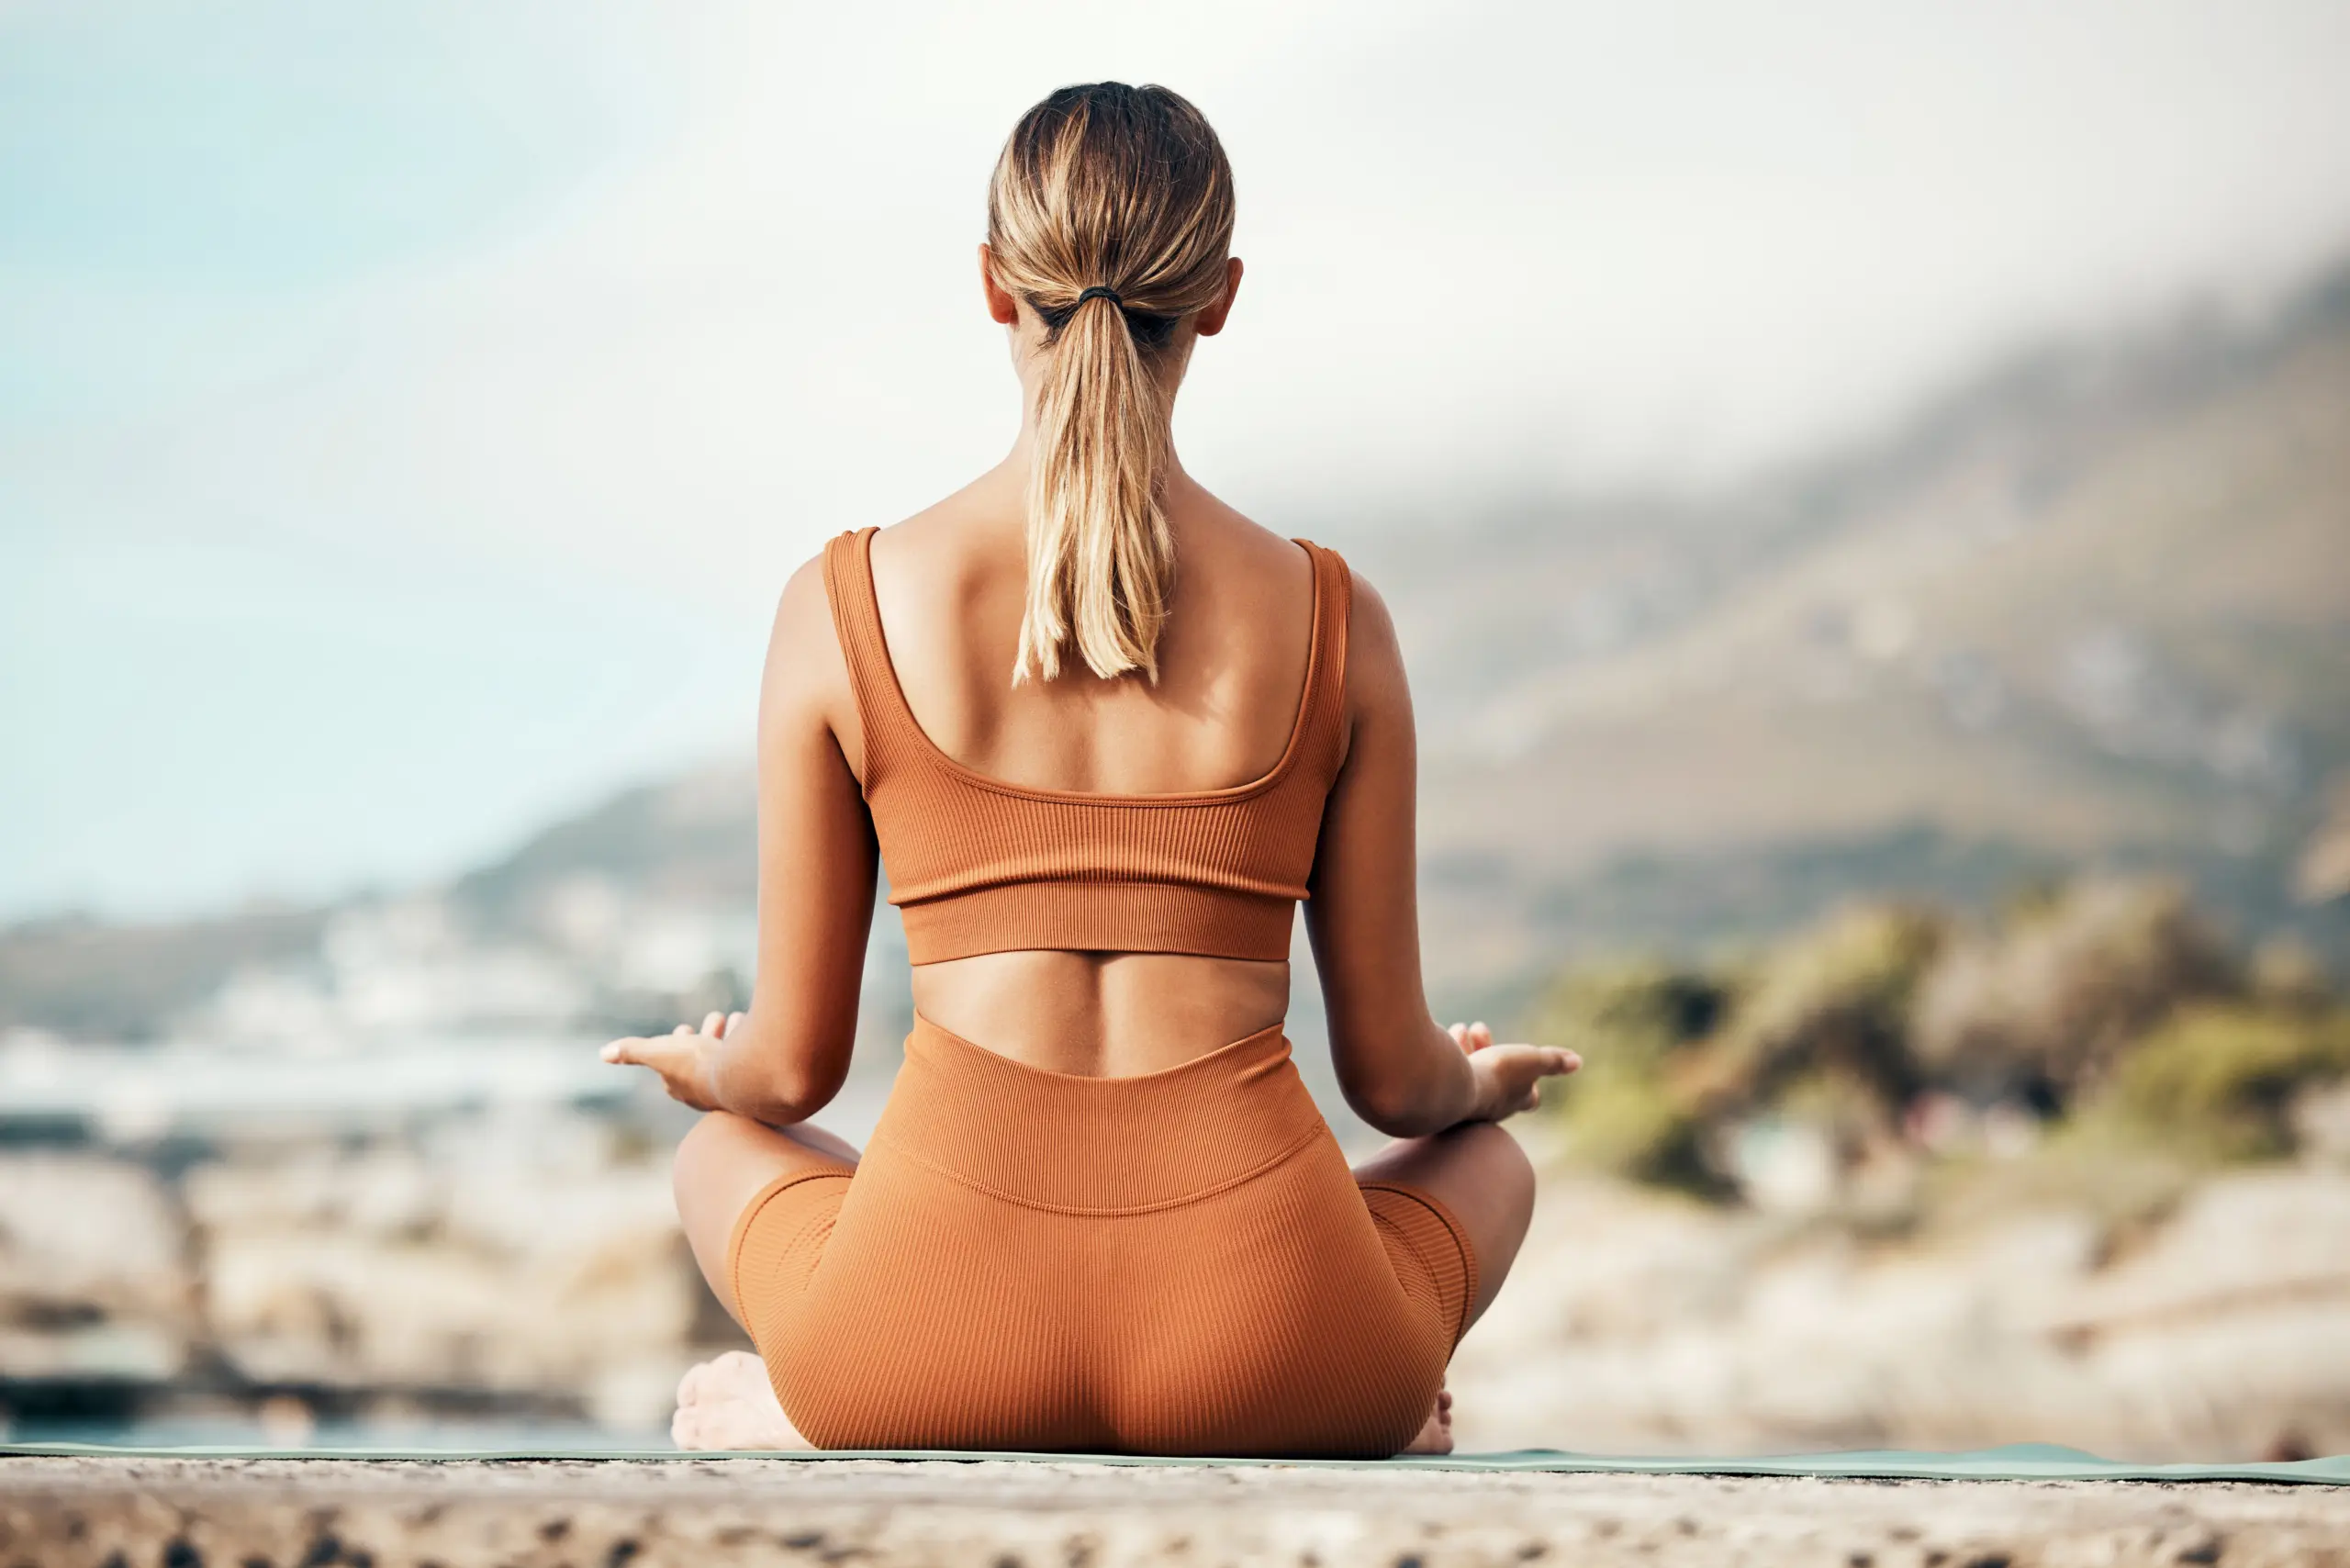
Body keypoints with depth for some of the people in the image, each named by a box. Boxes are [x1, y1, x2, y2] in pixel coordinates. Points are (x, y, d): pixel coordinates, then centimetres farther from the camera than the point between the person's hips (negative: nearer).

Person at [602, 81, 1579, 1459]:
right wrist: (1481, 1084, 33)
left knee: (723, 1156, 36)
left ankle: (818, 1405, 8)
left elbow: (794, 1069, 6)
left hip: (936, 1331, 0)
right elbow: (1392, 1076, 7)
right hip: (1265, 1343, 0)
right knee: (1488, 1163, 36)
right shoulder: (1336, 624, 1)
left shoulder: (842, 610, -1)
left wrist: (709, 1073, 32)